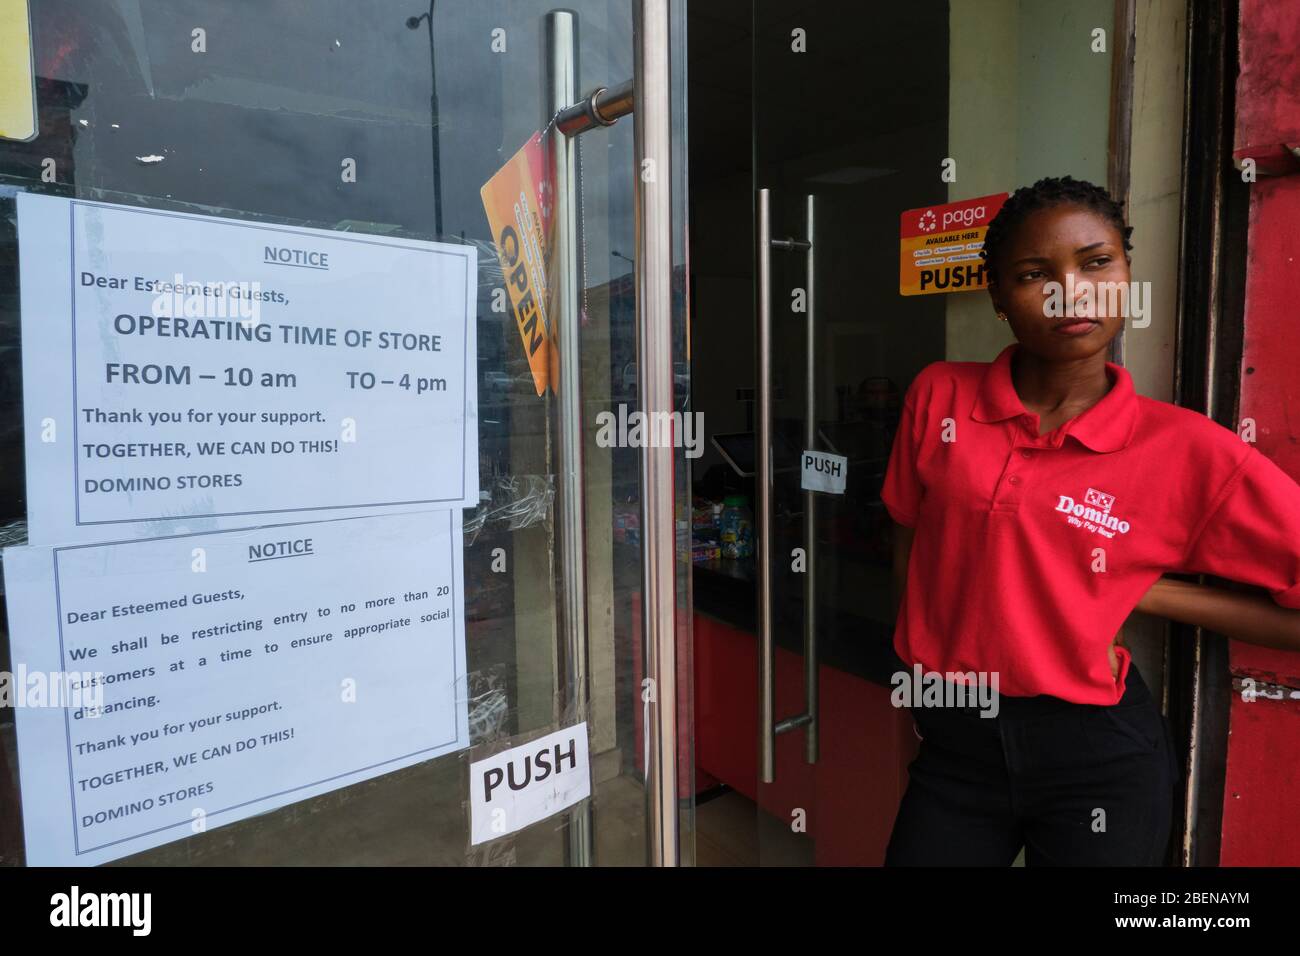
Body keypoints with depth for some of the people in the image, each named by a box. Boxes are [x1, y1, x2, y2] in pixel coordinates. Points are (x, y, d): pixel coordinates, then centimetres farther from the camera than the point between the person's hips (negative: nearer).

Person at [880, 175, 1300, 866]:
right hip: (954, 744, 2)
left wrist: (1145, 594, -12)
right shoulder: (938, 396, -5)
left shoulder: (1192, 452, -12)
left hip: (1098, 756, -1)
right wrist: (919, 675, 6)